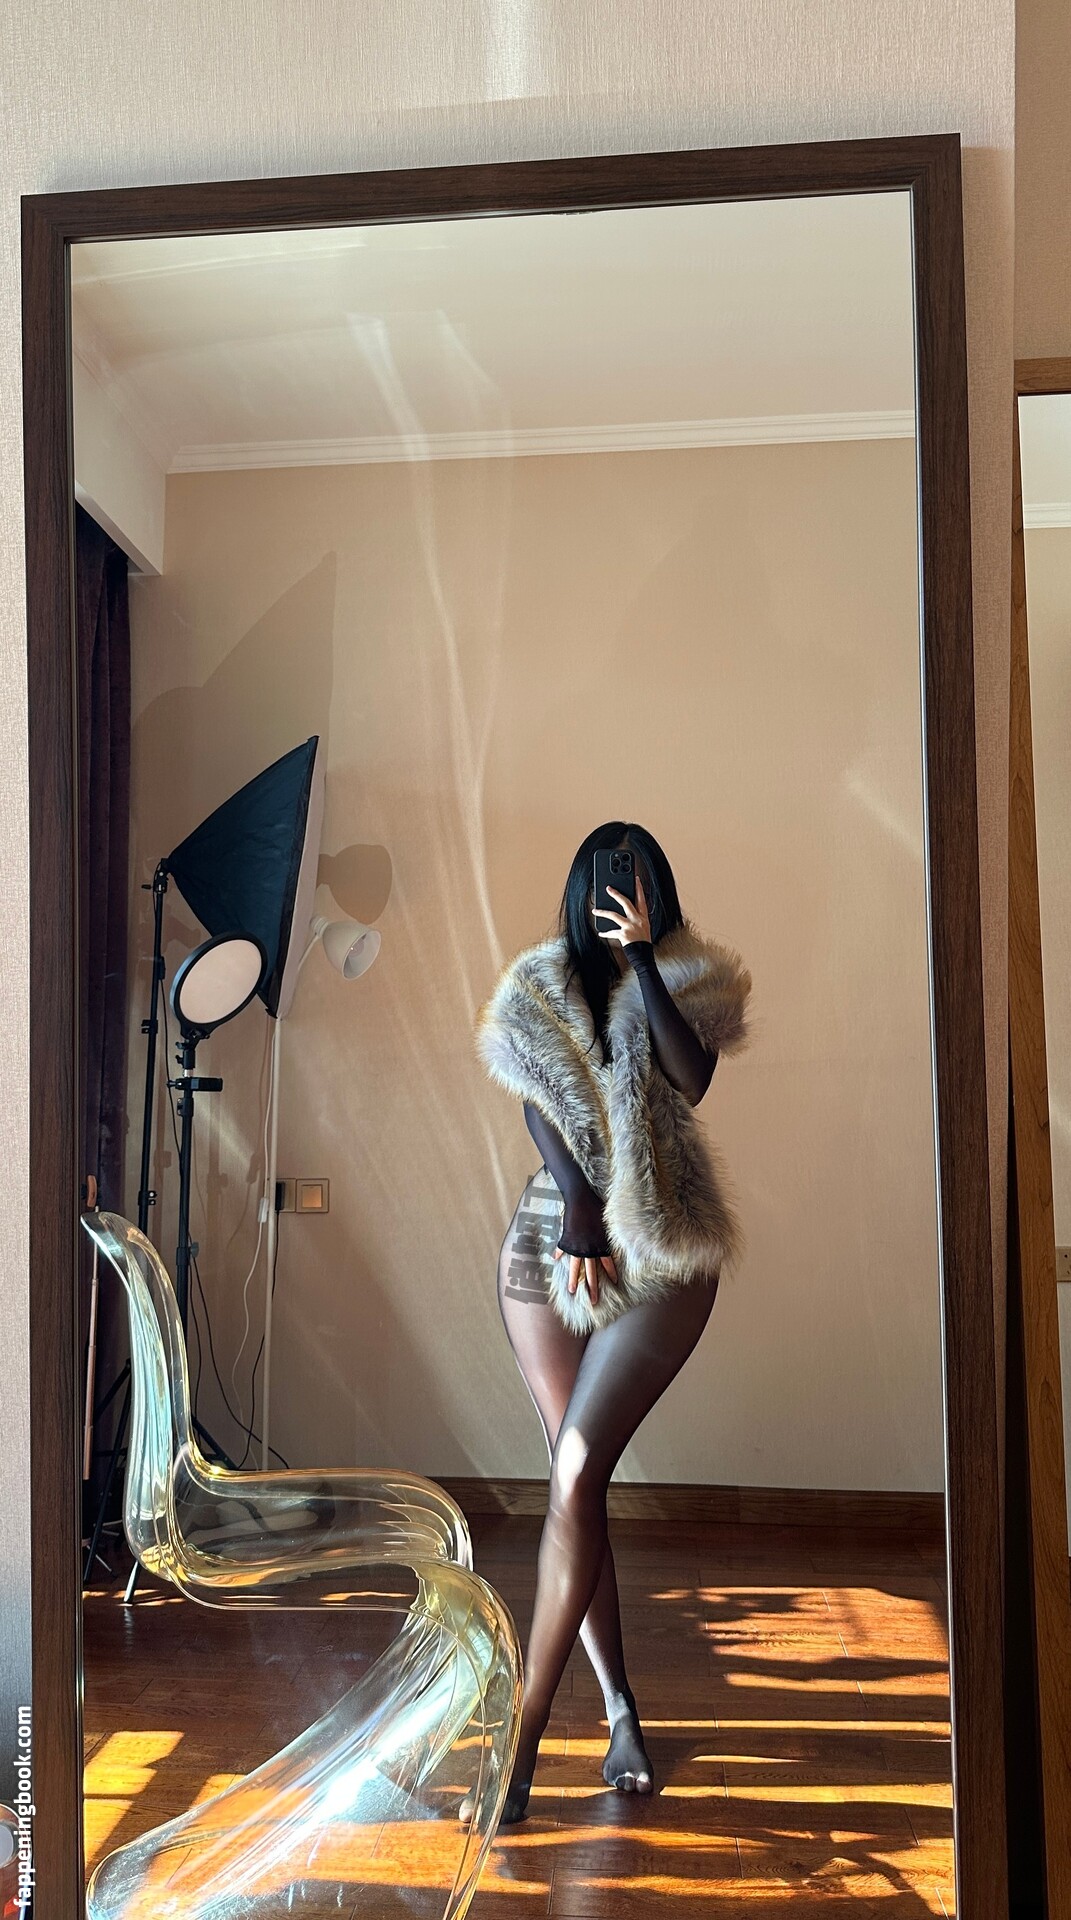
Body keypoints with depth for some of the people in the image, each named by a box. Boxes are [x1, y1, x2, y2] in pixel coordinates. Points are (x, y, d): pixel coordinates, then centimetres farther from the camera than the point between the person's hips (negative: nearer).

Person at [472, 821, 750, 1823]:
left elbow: (689, 1080, -11)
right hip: (549, 1242, 3)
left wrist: (643, 958, -12)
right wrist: (578, 1210, -10)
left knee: (576, 1474, -12)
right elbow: (539, 1104, 2)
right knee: (579, 1482, 2)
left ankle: (521, 1743, -7)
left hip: (660, 1253, -2)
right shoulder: (540, 989, 12)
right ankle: (620, 1710, 17)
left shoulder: (690, 983, 7)